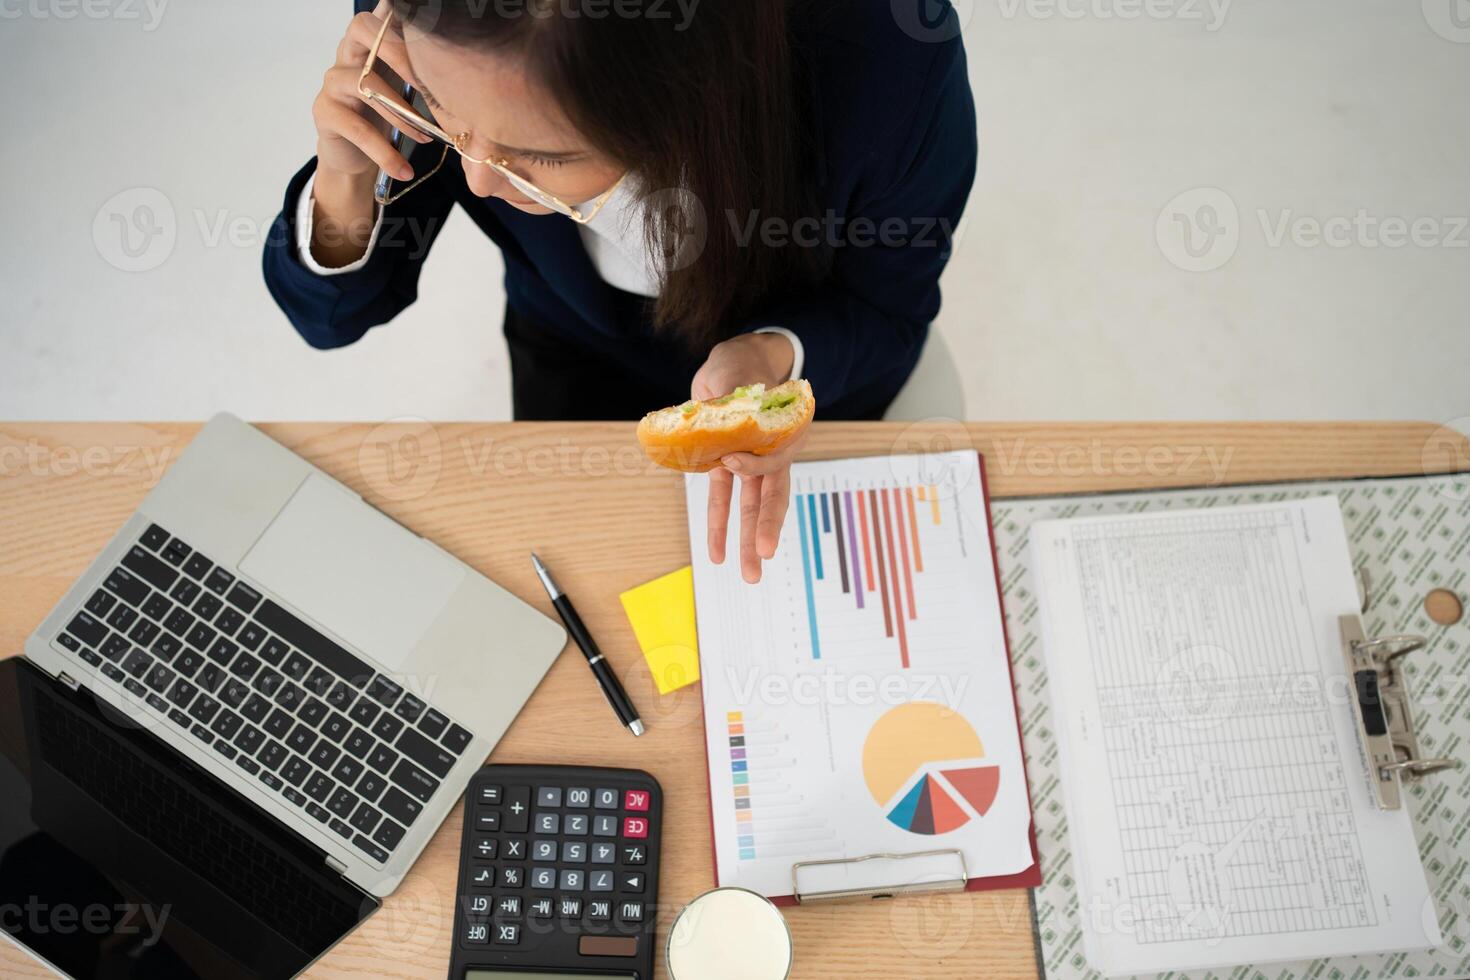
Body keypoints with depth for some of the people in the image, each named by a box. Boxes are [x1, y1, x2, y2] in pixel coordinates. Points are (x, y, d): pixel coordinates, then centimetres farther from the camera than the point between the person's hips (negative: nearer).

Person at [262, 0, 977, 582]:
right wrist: (345, 185, -39)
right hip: (580, 359, 1)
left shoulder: (893, 60, -39)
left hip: (807, 362, 0)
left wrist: (777, 356, -39)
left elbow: (888, 308, -17)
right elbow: (333, 315, -17)